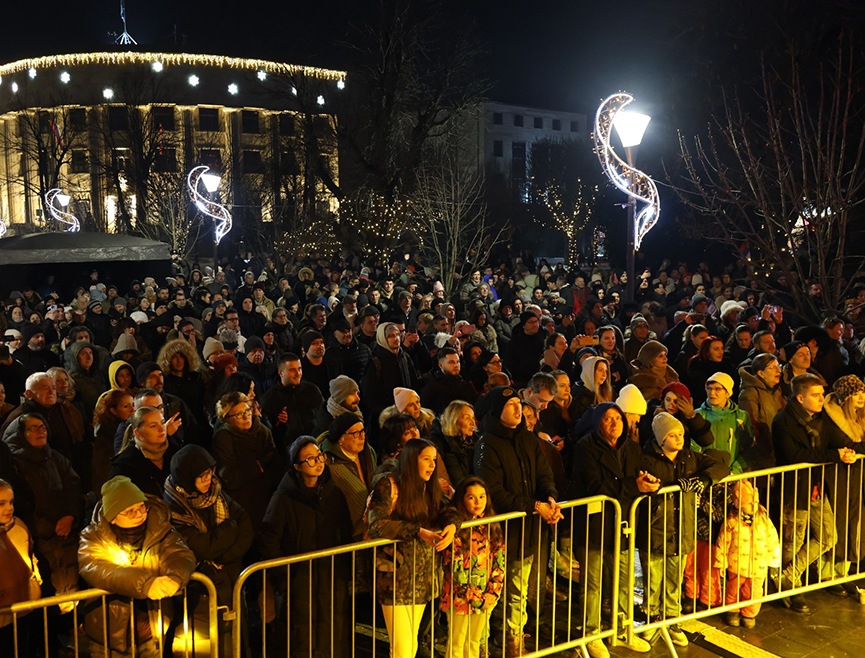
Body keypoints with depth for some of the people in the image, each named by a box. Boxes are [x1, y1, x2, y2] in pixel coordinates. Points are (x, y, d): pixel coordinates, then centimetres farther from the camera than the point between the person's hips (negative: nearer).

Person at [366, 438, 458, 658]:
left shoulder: (428, 488, 11)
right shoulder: (388, 486, -11)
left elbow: (446, 510, 4)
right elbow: (377, 524, -22)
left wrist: (451, 525, -20)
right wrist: (418, 531, -30)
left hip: (422, 577, 6)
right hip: (395, 576, -6)